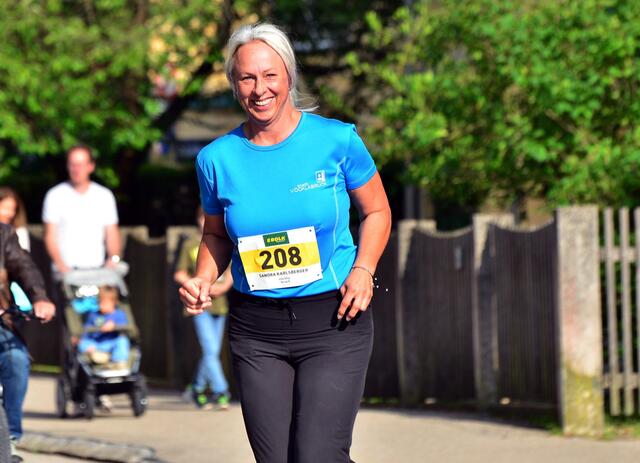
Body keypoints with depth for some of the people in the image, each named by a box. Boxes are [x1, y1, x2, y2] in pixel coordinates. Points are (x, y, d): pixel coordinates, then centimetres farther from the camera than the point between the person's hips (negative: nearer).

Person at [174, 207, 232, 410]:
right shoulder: (190, 245, 3)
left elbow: (231, 272, 12)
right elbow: (179, 274, 4)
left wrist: (223, 286, -9)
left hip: (219, 304, 4)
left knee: (212, 352, 8)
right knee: (210, 350, -13)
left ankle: (197, 388, 25)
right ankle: (220, 392, -16)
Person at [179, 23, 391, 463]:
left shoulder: (336, 140, -4)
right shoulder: (217, 159, 2)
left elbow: (377, 212, 9)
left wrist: (363, 269, -8)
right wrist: (203, 281, -1)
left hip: (333, 322, -3)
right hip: (257, 329, 3)